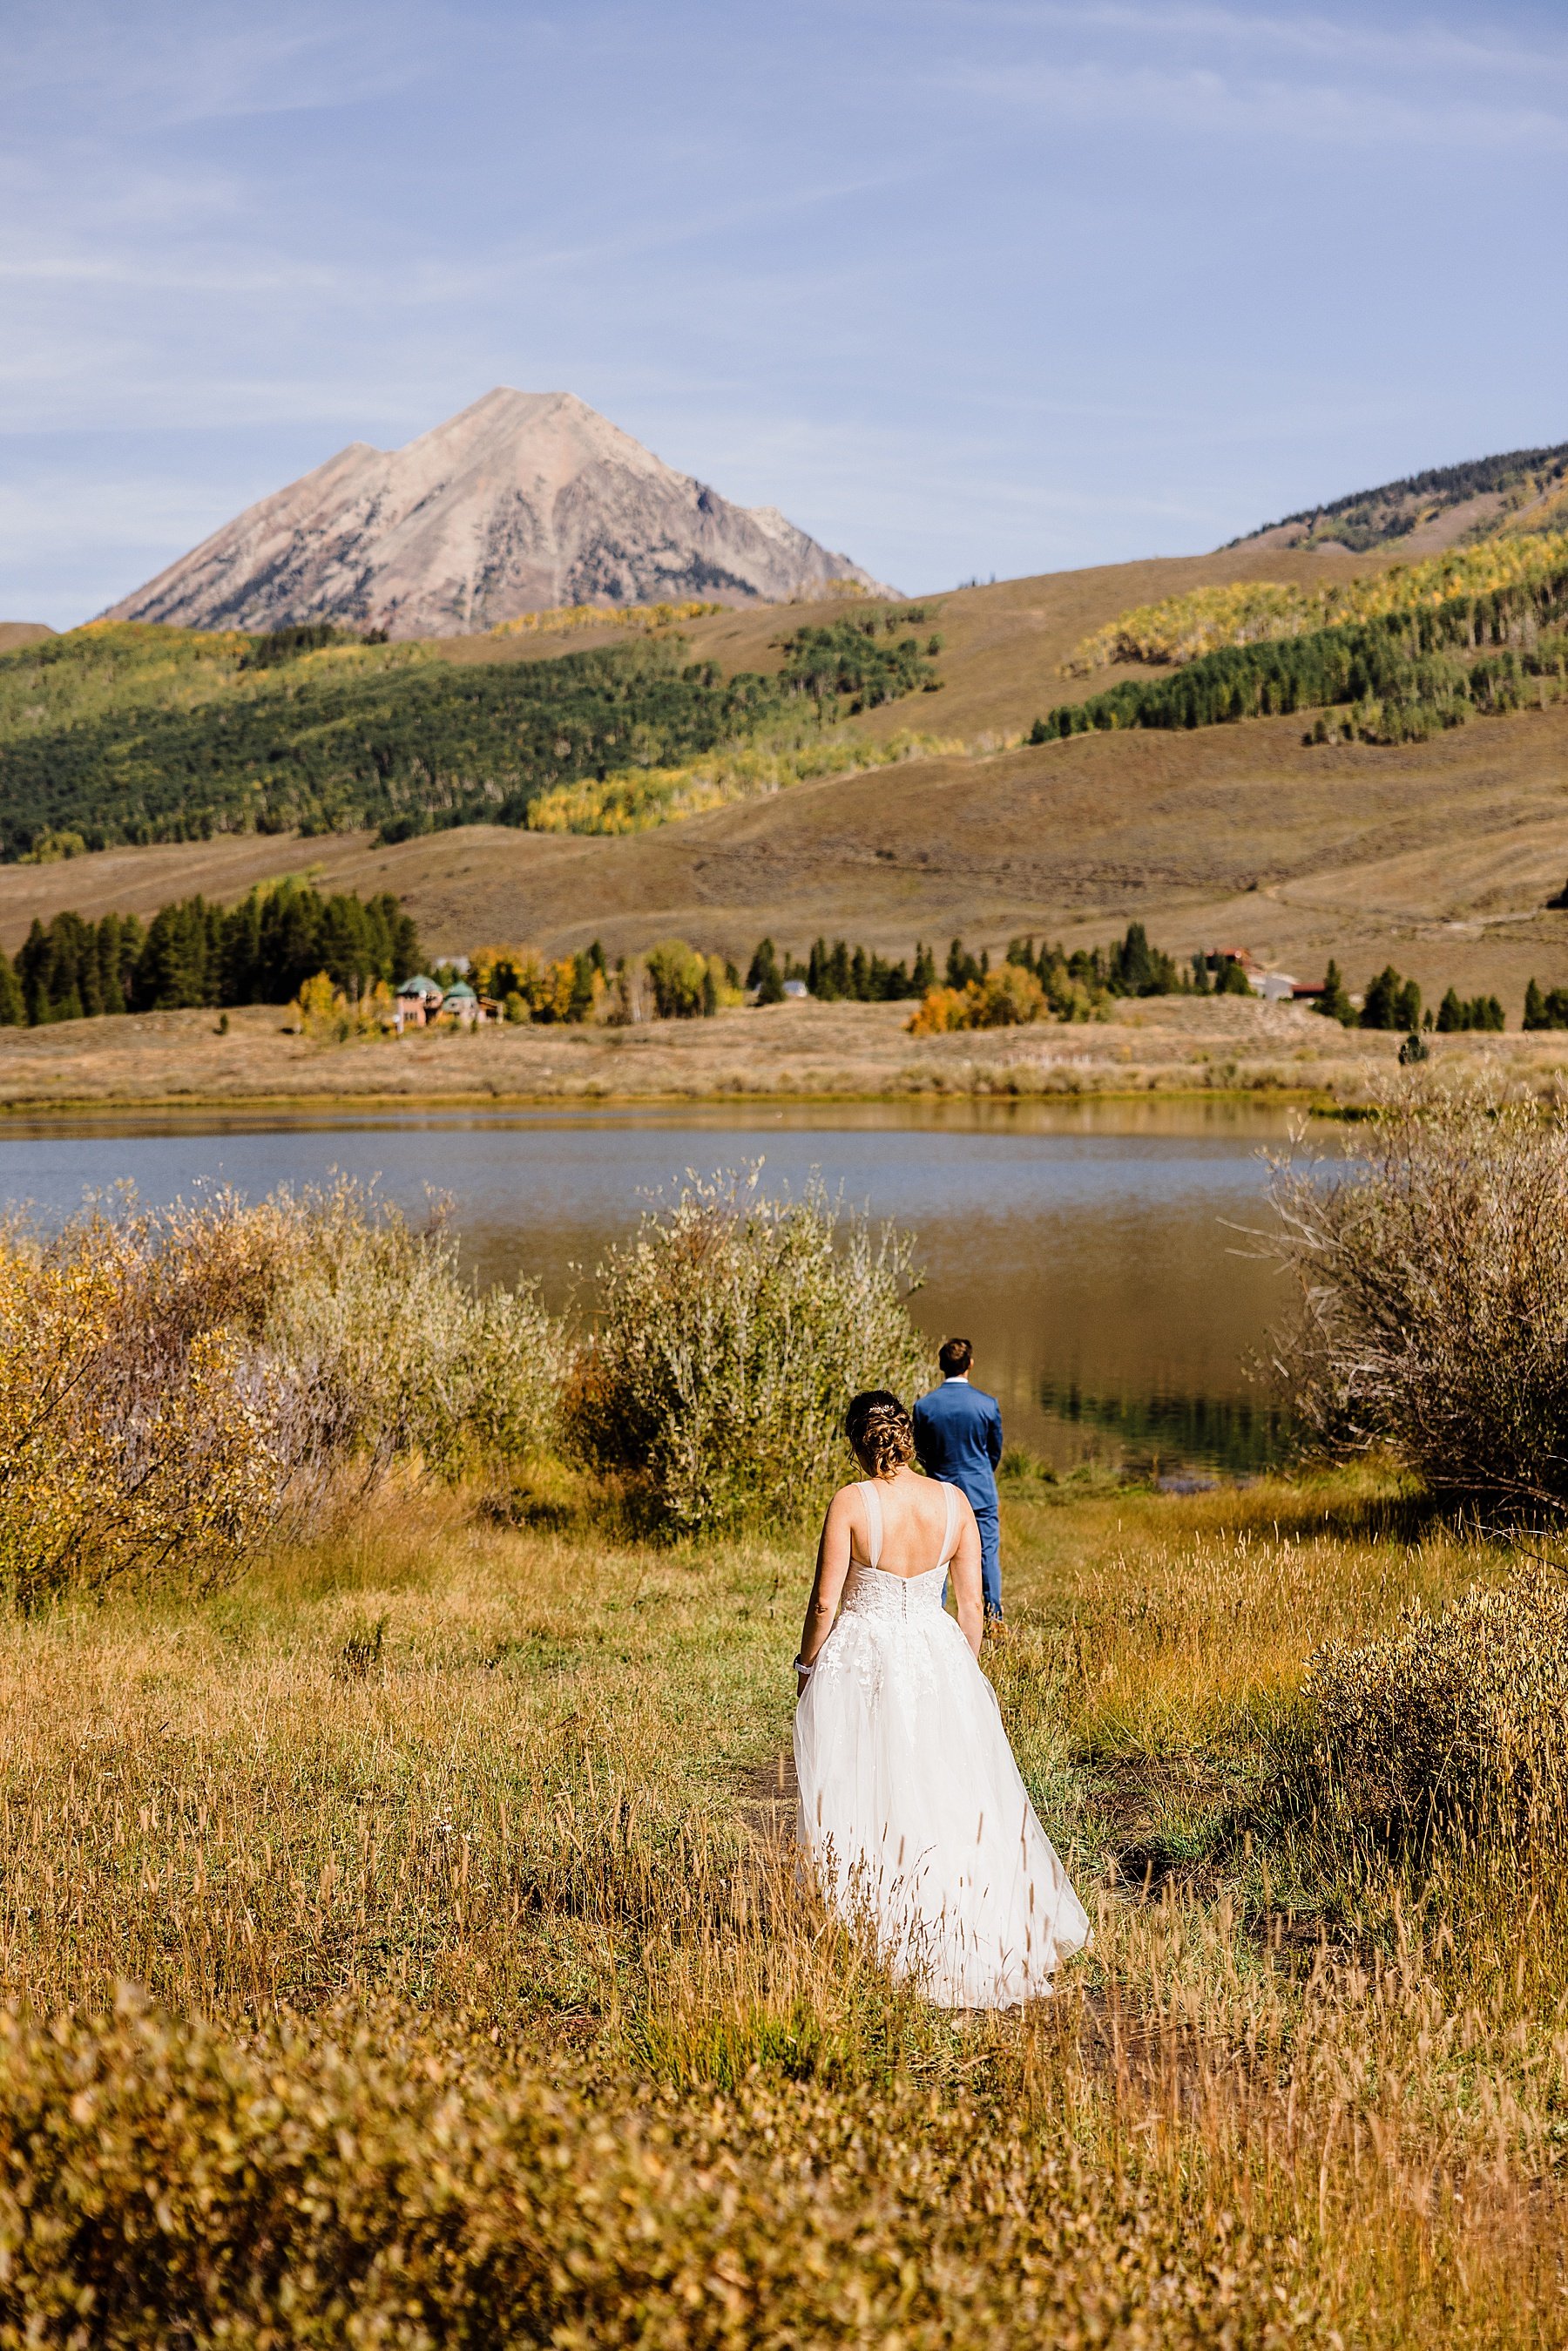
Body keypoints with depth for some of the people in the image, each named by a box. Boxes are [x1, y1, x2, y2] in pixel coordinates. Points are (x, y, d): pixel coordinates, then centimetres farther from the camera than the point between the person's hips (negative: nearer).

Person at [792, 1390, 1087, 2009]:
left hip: (860, 1664, -3)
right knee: (952, 1800, 14)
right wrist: (967, 1672, 15)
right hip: (937, 1658, 3)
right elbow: (972, 1602, 2)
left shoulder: (850, 1503, -14)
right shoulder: (953, 1502, -3)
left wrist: (806, 1667, 4)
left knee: (862, 1805, 7)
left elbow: (825, 1600, -11)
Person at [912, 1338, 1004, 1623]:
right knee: (987, 1552, 5)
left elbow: (921, 1452, 6)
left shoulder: (924, 1406, -7)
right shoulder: (987, 1403, -8)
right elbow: (996, 1450, 5)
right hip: (981, 1492, -1)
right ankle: (992, 1617, 6)